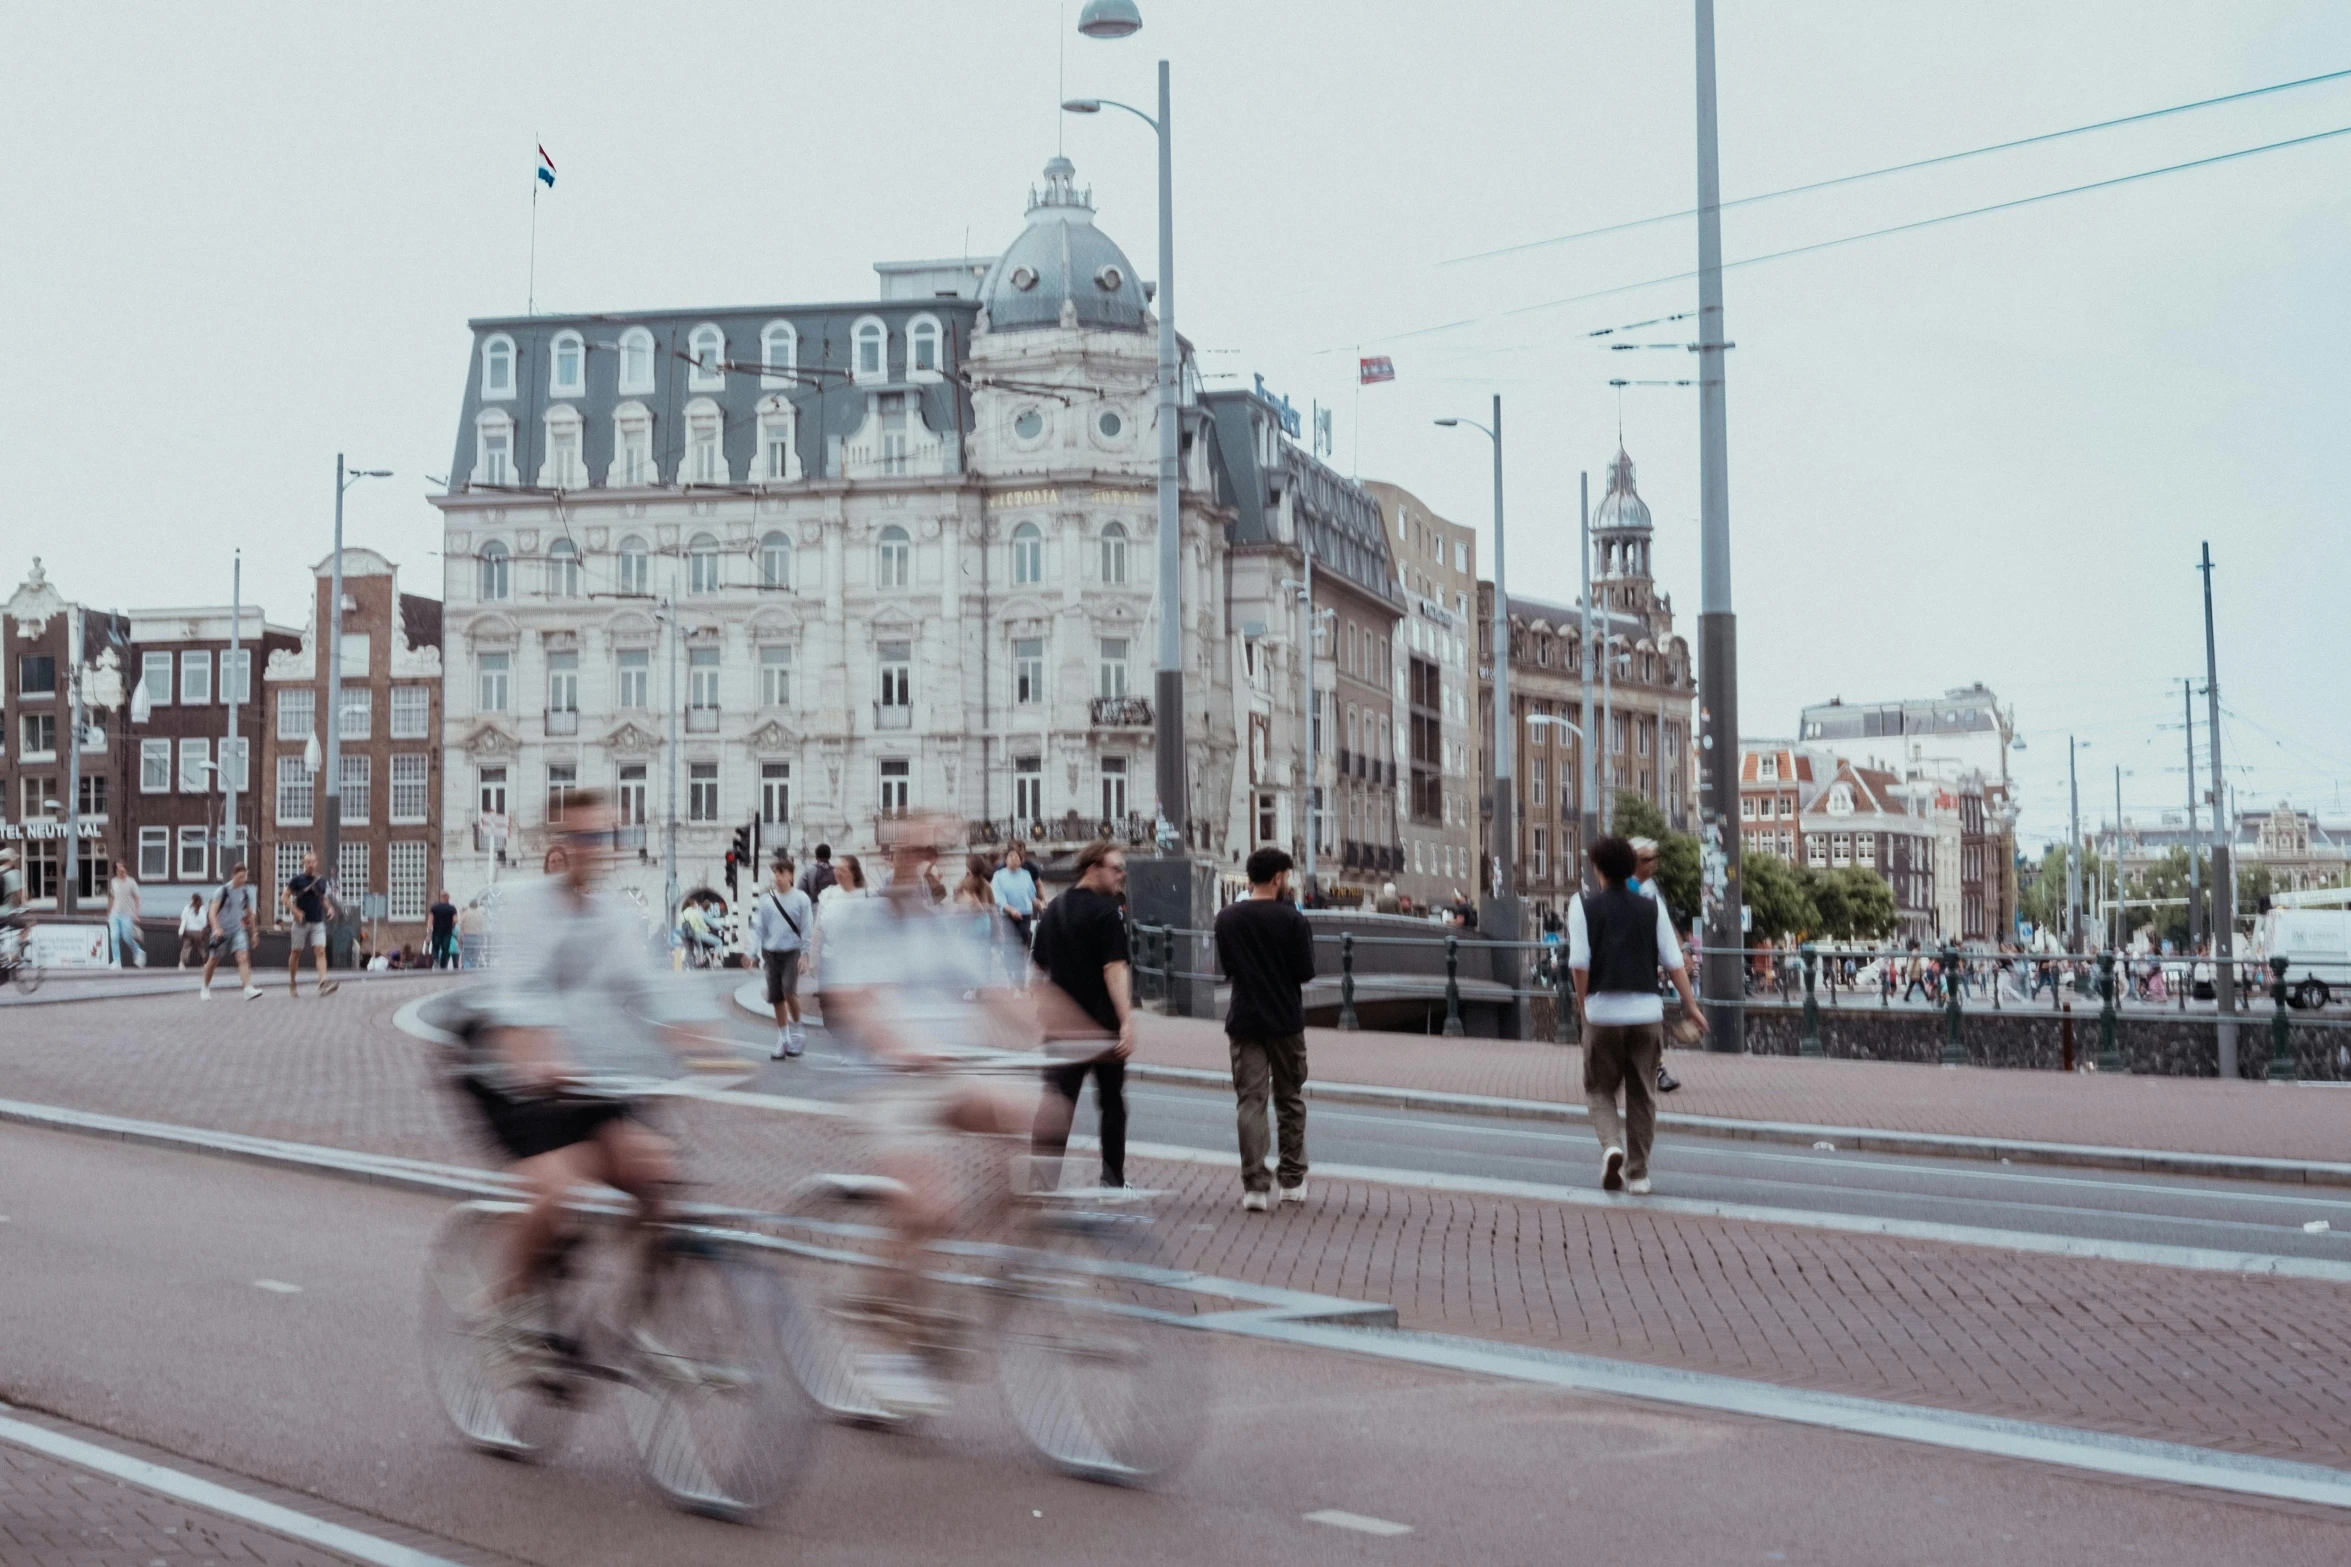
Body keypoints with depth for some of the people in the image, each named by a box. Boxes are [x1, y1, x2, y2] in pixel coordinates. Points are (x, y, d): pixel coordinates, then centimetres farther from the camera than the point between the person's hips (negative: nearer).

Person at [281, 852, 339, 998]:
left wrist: (329, 907, 2)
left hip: (318, 922, 2)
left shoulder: (321, 880, 10)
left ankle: (323, 982, -25)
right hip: (301, 922, -2)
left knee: (321, 951, -13)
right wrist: (295, 911, -16)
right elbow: (284, 897, -3)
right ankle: (292, 984, 23)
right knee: (296, 953, 7)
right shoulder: (297, 879, -2)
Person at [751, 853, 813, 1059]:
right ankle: (783, 1041, 17)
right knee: (776, 998, 6)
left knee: (789, 991, -19)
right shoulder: (765, 900, 4)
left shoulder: (800, 898, -3)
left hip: (792, 951, -3)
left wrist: (805, 953, -7)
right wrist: (753, 952, 1)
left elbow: (807, 928, -1)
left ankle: (797, 1030, 4)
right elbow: (758, 927, 8)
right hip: (772, 952, 3)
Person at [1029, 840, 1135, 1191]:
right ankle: (1113, 1180, 22)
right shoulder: (1107, 912, -11)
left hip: (1062, 1025, 4)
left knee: (1057, 1100, -3)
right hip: (1103, 1024, -4)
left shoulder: (1052, 911, 10)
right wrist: (1127, 1020, -26)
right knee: (1112, 1102, 13)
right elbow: (1114, 970, -20)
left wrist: (1044, 1018, 27)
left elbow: (1040, 969, 17)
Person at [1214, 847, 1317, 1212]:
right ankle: (1293, 1181, 19)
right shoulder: (1292, 920, -12)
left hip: (1244, 1021, 2)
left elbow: (1225, 967, 9)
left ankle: (1254, 1185, -7)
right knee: (1290, 1099, 13)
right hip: (1285, 1021, -2)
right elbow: (1306, 972, -10)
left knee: (1249, 1101, 2)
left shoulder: (1226, 918, 1)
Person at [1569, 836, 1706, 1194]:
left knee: (1600, 1090, 12)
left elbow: (1579, 963, -6)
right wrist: (1691, 1005, 6)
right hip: (1646, 1010, 2)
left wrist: (1583, 1004, 5)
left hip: (1602, 1010, -2)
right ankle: (1638, 1172, 12)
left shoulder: (1583, 906, 2)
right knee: (1641, 1094, 12)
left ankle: (1611, 1147, -14)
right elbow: (1673, 962, 2)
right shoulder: (1652, 907, 8)